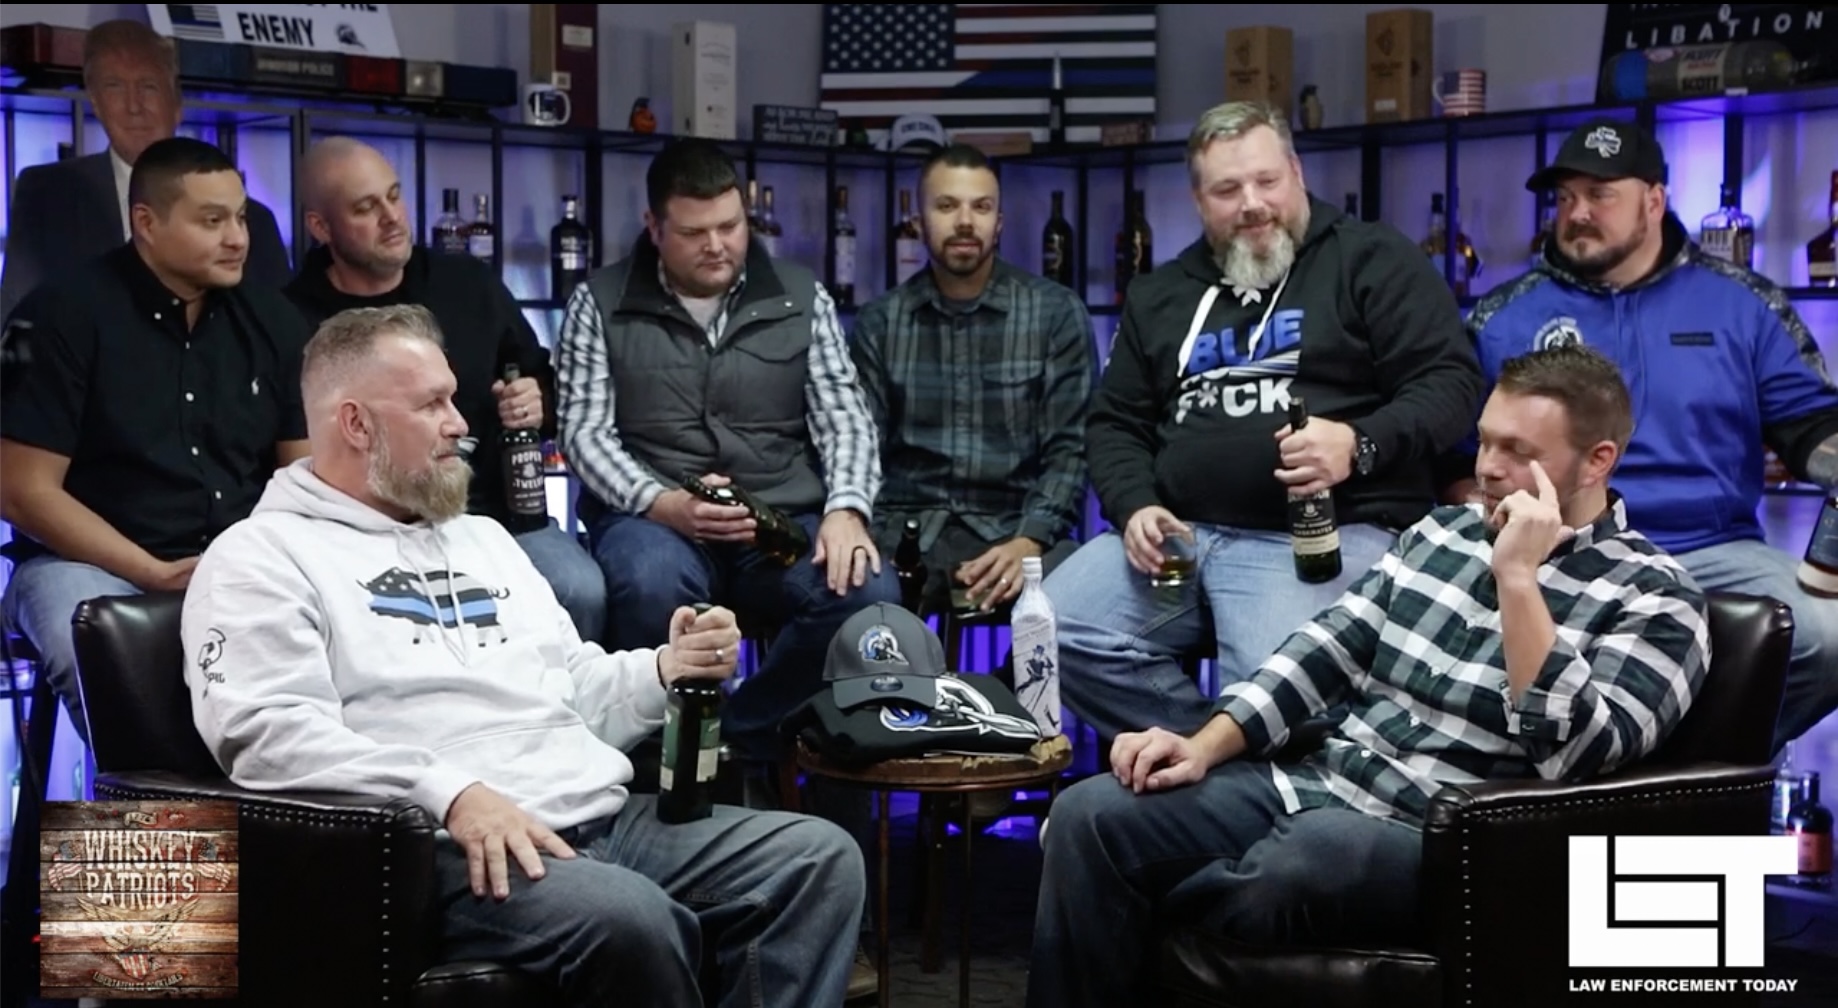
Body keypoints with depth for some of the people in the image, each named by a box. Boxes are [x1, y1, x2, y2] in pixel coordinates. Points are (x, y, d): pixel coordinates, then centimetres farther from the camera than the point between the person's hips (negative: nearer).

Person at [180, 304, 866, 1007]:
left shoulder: (483, 537, 28)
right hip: (450, 845, -7)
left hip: (606, 816, 8)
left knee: (821, 859, -9)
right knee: (630, 920, -35)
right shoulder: (262, 558, 3)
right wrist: (451, 793, -24)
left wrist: (665, 671, 5)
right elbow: (266, 730, -13)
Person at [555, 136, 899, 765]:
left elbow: (844, 418, 7)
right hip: (652, 517, -2)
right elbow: (584, 432, 0)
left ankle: (740, 738, -8)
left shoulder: (802, 299, 12)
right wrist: (664, 503, -18)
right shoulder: (600, 304, 7)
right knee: (653, 584, -38)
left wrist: (847, 508, -13)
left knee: (867, 590, -28)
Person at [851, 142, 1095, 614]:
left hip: (1016, 527, 0)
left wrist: (1027, 542, -15)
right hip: (906, 528, 1)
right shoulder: (880, 322, 11)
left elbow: (1069, 450, 1)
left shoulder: (1057, 313, 6)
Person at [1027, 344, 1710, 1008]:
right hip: (1316, 785, 6)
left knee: (1316, 853, -38)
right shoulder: (1442, 532, 15)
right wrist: (1205, 747, -2)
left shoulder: (1655, 598, -4)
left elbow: (1577, 756, -19)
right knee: (1093, 813, -16)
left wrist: (1518, 578, -20)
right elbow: (1325, 652, 12)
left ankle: (1130, 912, -9)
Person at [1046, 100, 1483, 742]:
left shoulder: (1374, 262, 7)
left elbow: (1452, 382, -1)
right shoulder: (1161, 293, 22)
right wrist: (1135, 506, 1)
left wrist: (1360, 444, -20)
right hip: (1178, 531, 6)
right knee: (1047, 635, -17)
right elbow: (1116, 422, 23)